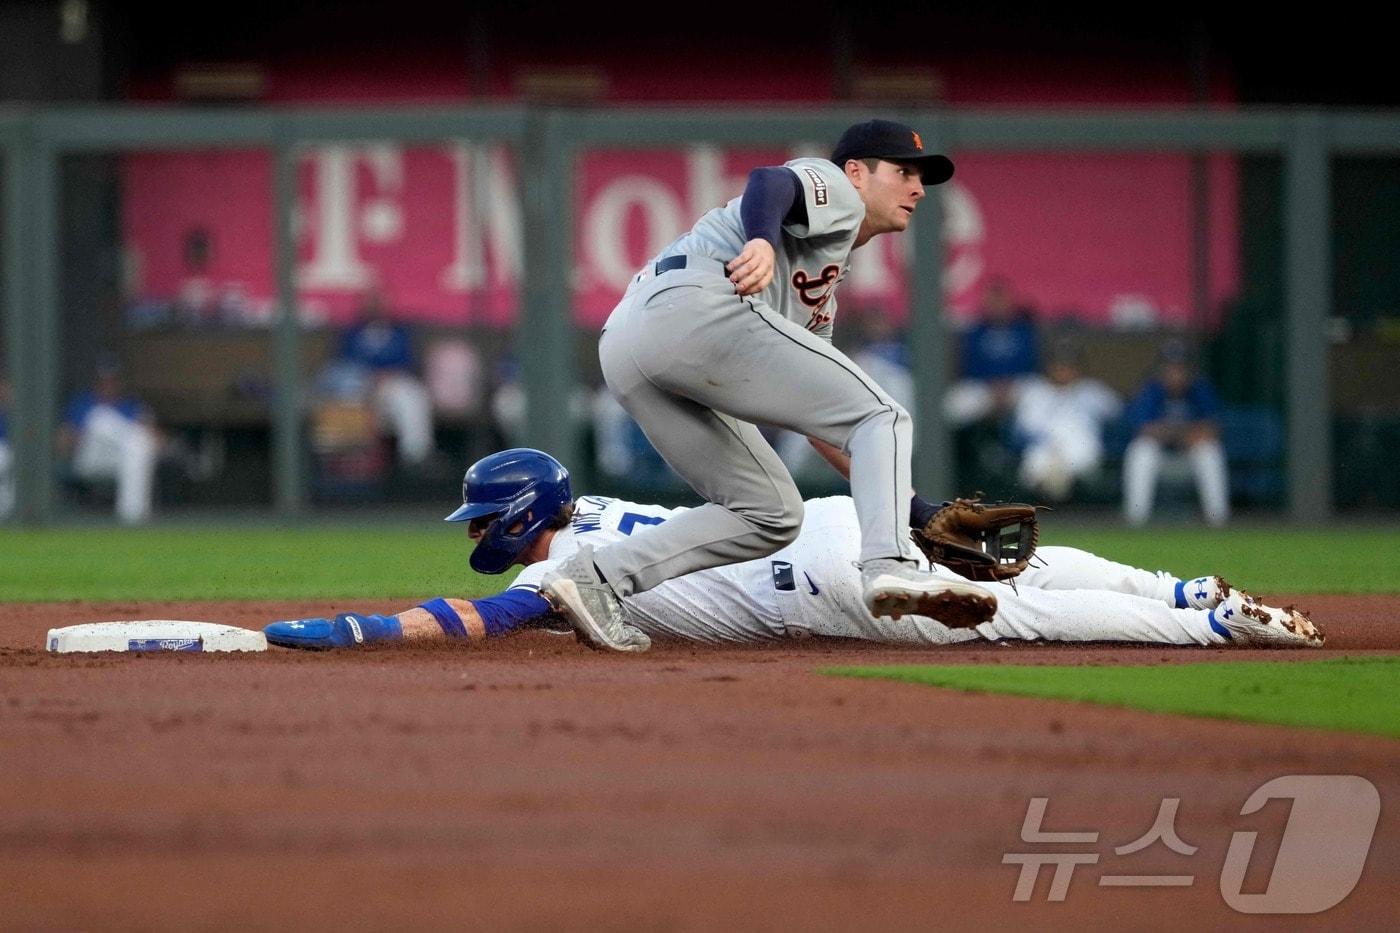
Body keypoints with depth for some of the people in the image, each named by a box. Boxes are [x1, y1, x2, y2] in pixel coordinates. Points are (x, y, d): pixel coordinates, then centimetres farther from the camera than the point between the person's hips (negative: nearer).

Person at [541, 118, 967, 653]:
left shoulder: (820, 290, 40)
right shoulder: (831, 188, 16)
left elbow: (813, 412, 36)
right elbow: (769, 181, -9)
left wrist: (912, 505, 30)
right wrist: (762, 241, -32)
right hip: (698, 307, -9)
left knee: (770, 515, 12)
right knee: (882, 417, -4)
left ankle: (598, 575, -1)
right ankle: (887, 564, -26)